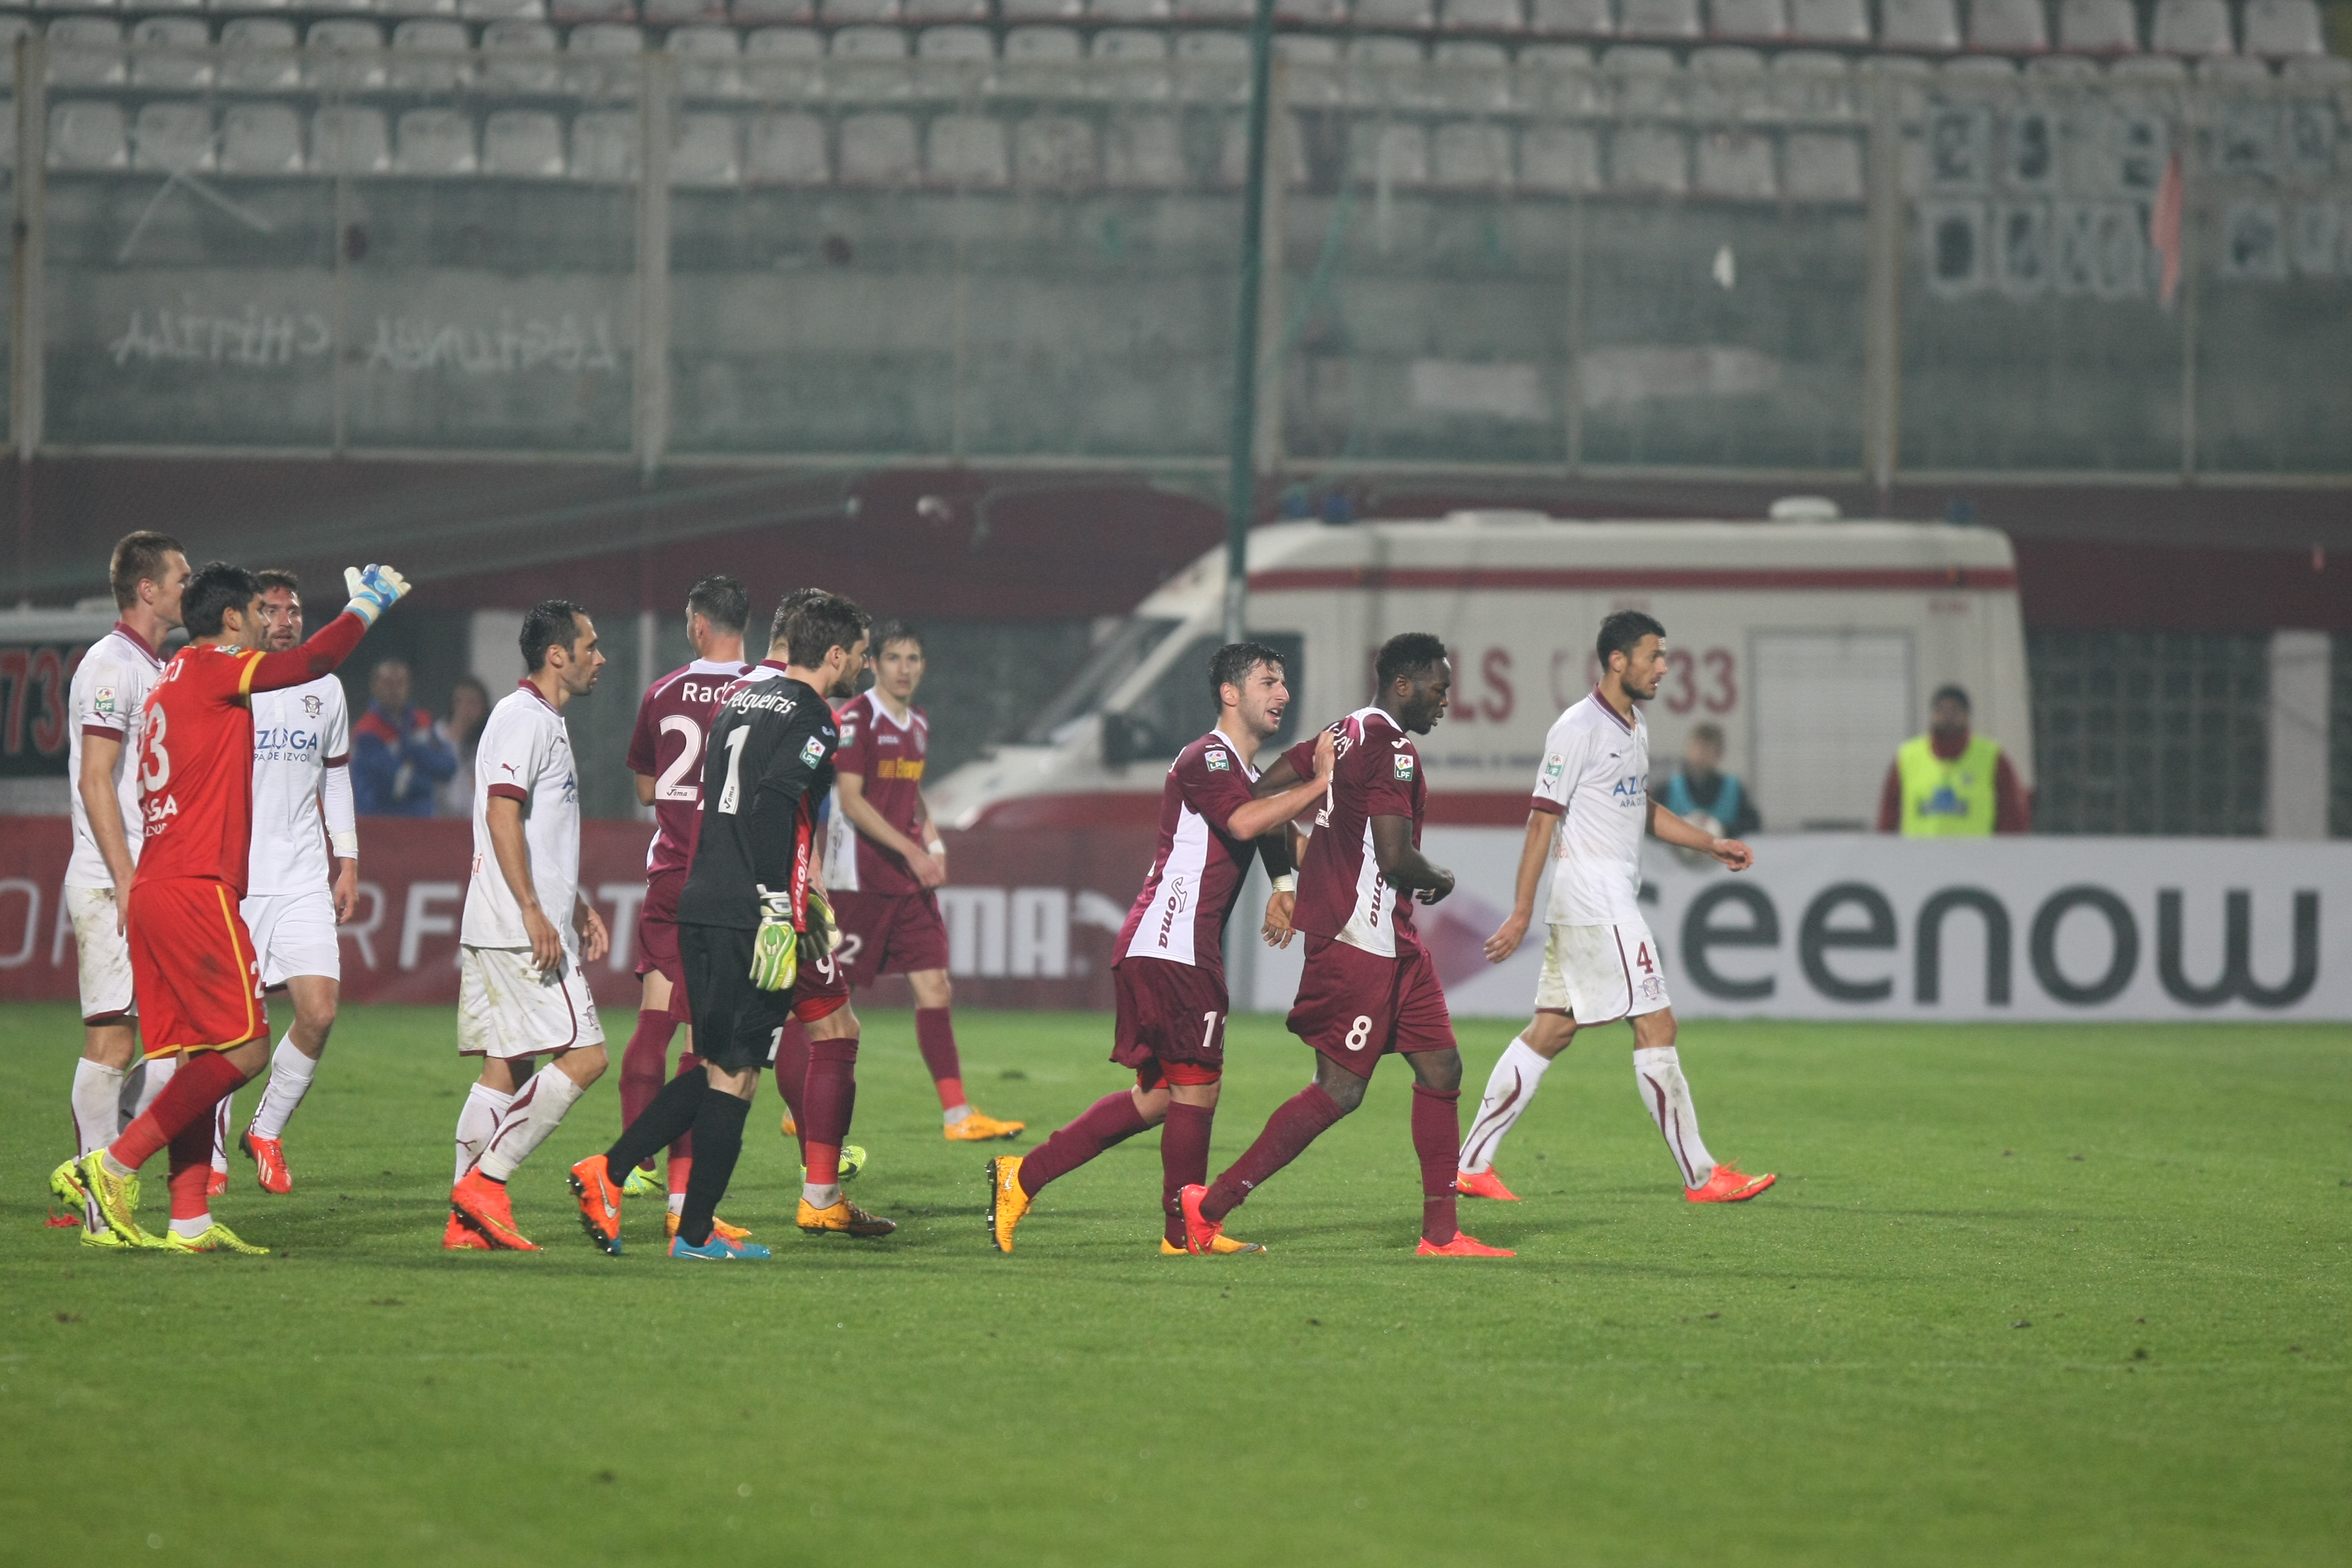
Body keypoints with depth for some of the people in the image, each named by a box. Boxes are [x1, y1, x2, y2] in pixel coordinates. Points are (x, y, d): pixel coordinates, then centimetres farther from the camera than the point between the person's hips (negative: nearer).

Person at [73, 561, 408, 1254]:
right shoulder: (210, 671, -7)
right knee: (243, 1049, -8)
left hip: (153, 888, 10)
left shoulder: (173, 681, 20)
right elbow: (313, 661, -11)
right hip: (195, 890, -10)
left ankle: (191, 1218, 3)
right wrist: (367, 605, 4)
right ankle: (115, 1164, -11)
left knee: (200, 1053, 8)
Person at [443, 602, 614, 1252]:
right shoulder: (524, 719, -11)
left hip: (533, 926, 10)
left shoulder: (546, 722, 21)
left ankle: (468, 1221, 6)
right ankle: (484, 1181, -11)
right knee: (583, 1057, -11)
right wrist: (533, 912, -23)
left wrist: (578, 906, 28)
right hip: (519, 930, -10)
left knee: (505, 1070, 8)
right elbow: (502, 813, -20)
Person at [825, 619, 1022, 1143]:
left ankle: (957, 1114, -3)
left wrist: (932, 839, 9)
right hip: (859, 878, -7)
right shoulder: (856, 719, -10)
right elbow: (852, 802, -16)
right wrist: (910, 849, -20)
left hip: (910, 881, 7)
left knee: (934, 987, -1)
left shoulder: (919, 725, 14)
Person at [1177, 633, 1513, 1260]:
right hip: (1362, 942, -11)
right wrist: (1438, 879, -2)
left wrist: (1292, 878, 26)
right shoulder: (1392, 748, -16)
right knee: (1340, 1089, -8)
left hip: (1393, 943, 11)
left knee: (1441, 1068, 10)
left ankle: (1440, 1234, 12)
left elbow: (1265, 794, 17)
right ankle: (1210, 1206, -5)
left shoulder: (1345, 733, 14)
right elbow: (1395, 858, -23)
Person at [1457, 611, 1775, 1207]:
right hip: (1592, 901, -10)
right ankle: (1700, 1176, -4)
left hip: (1615, 899, 10)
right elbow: (1542, 820, -15)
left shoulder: (1634, 728, 15)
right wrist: (1522, 912, -16)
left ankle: (1470, 1163, 12)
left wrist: (1710, 842, 18)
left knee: (1551, 1032, 10)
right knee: (1656, 1028, -8)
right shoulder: (1579, 728, -14)